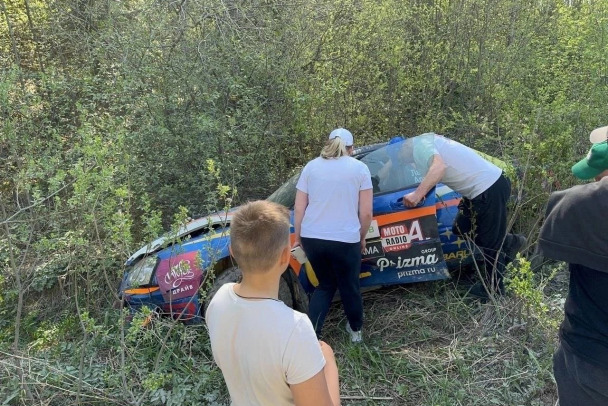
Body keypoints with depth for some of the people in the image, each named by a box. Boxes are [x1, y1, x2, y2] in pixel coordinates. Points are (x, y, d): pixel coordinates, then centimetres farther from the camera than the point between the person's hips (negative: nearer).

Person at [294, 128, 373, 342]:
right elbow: (366, 213, -2)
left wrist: (298, 238, 15)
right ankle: (356, 330, 40)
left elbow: (299, 209, 5)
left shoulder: (311, 166, 7)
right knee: (349, 287, 20)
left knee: (325, 285, 23)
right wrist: (361, 237, 13)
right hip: (345, 240, -3)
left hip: (312, 238, 3)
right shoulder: (359, 168, 1)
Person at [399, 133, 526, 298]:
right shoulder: (426, 140, 16)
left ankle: (493, 289, 23)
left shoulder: (419, 145, -14)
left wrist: (417, 194, -31)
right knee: (460, 228, 21)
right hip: (488, 184, 10)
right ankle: (511, 242, 34)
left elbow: (439, 166, -32)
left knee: (489, 242, 5)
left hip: (489, 188, -10)